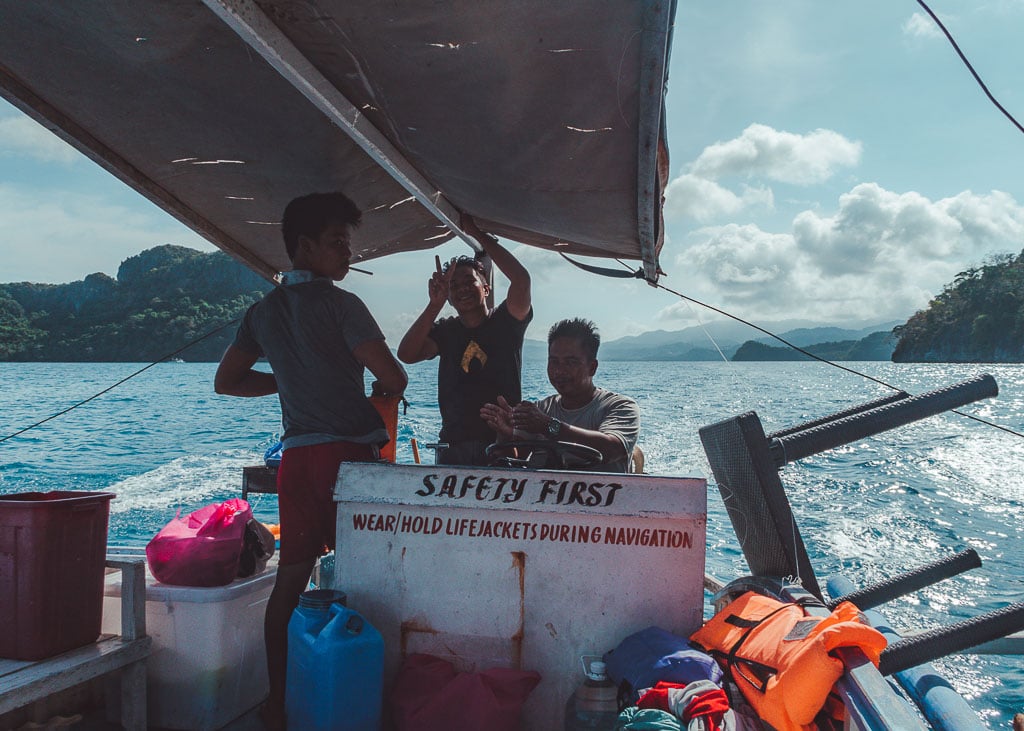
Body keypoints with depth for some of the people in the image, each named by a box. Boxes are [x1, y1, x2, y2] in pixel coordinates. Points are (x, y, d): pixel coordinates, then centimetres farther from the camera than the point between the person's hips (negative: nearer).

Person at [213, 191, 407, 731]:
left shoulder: (264, 311, 12)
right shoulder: (339, 304, -9)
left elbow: (226, 381, 19)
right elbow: (394, 379, -14)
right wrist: (381, 386, 9)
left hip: (297, 457, 6)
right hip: (349, 453, -6)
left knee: (290, 577, 10)